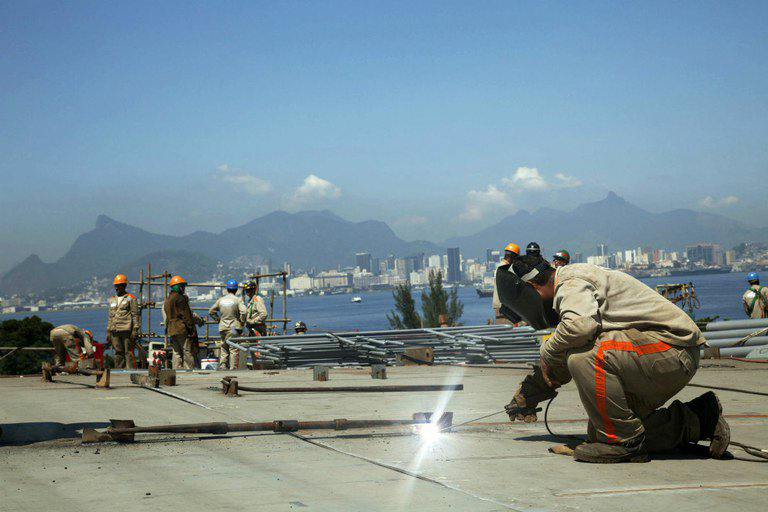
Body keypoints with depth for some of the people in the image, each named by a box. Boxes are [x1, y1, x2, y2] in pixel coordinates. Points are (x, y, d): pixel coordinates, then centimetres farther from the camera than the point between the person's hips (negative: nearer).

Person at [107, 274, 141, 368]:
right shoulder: (112, 300, 18)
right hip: (115, 331, 5)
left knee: (129, 353, -7)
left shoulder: (130, 298, 1)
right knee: (118, 353, 6)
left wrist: (135, 330, -11)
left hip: (126, 330, -5)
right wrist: (108, 331, 15)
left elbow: (135, 315, -3)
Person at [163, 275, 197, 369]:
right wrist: (192, 329, -12)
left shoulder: (167, 300, 19)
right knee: (187, 352, -6)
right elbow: (186, 315, -13)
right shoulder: (179, 298, -9)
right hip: (181, 328, -9)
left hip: (171, 330, 9)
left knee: (176, 352, 9)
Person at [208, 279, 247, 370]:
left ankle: (222, 367, 10)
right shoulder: (238, 300, -6)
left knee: (223, 348, 12)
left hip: (223, 327, 4)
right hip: (234, 327, -4)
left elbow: (211, 311, 13)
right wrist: (242, 321, -5)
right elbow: (243, 312, -19)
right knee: (233, 349, -1)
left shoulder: (221, 300, 7)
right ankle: (233, 368, -3)